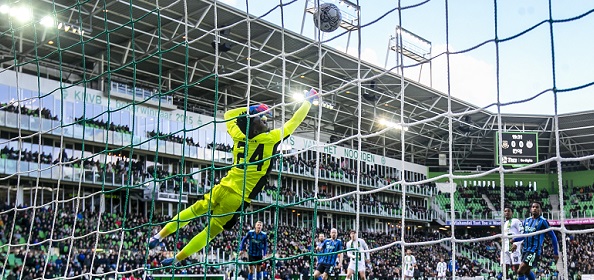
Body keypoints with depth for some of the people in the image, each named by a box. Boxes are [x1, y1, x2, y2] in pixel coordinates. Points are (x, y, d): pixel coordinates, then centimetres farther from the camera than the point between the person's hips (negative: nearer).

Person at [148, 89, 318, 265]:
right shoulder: (272, 138, -13)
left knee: (196, 209, 24)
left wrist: (250, 109, 18)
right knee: (213, 229, 6)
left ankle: (160, 235, 28)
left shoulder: (239, 136, -1)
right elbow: (294, 122, -2)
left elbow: (228, 114, 19)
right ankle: (177, 259, 10)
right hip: (239, 197, -4)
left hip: (224, 187, 4)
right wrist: (309, 100, 10)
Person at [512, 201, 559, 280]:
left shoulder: (542, 221, -8)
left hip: (534, 251, -7)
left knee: (520, 271, -15)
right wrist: (514, 240, 6)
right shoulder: (526, 220, 10)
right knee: (527, 271, 20)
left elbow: (553, 237, -4)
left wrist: (556, 253, -3)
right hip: (525, 250, 7)